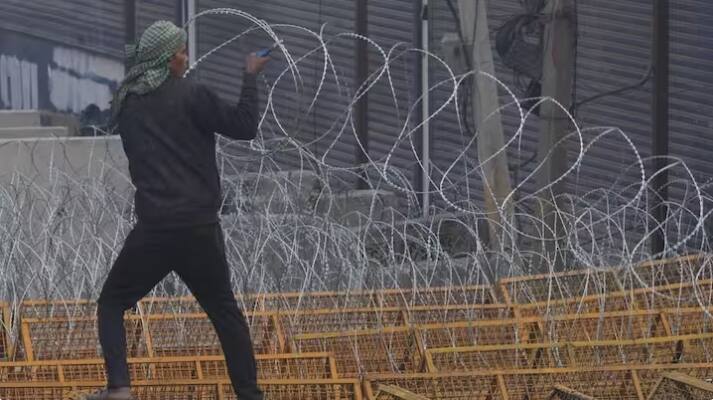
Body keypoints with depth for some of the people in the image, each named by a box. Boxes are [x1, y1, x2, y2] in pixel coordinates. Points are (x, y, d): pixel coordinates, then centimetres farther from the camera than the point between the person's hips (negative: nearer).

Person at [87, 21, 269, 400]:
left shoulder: (125, 103, 6)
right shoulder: (190, 95, -7)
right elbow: (244, 127, -7)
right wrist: (250, 76, 4)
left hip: (153, 229, 1)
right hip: (198, 227, -1)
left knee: (112, 303, 13)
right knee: (225, 312, 14)